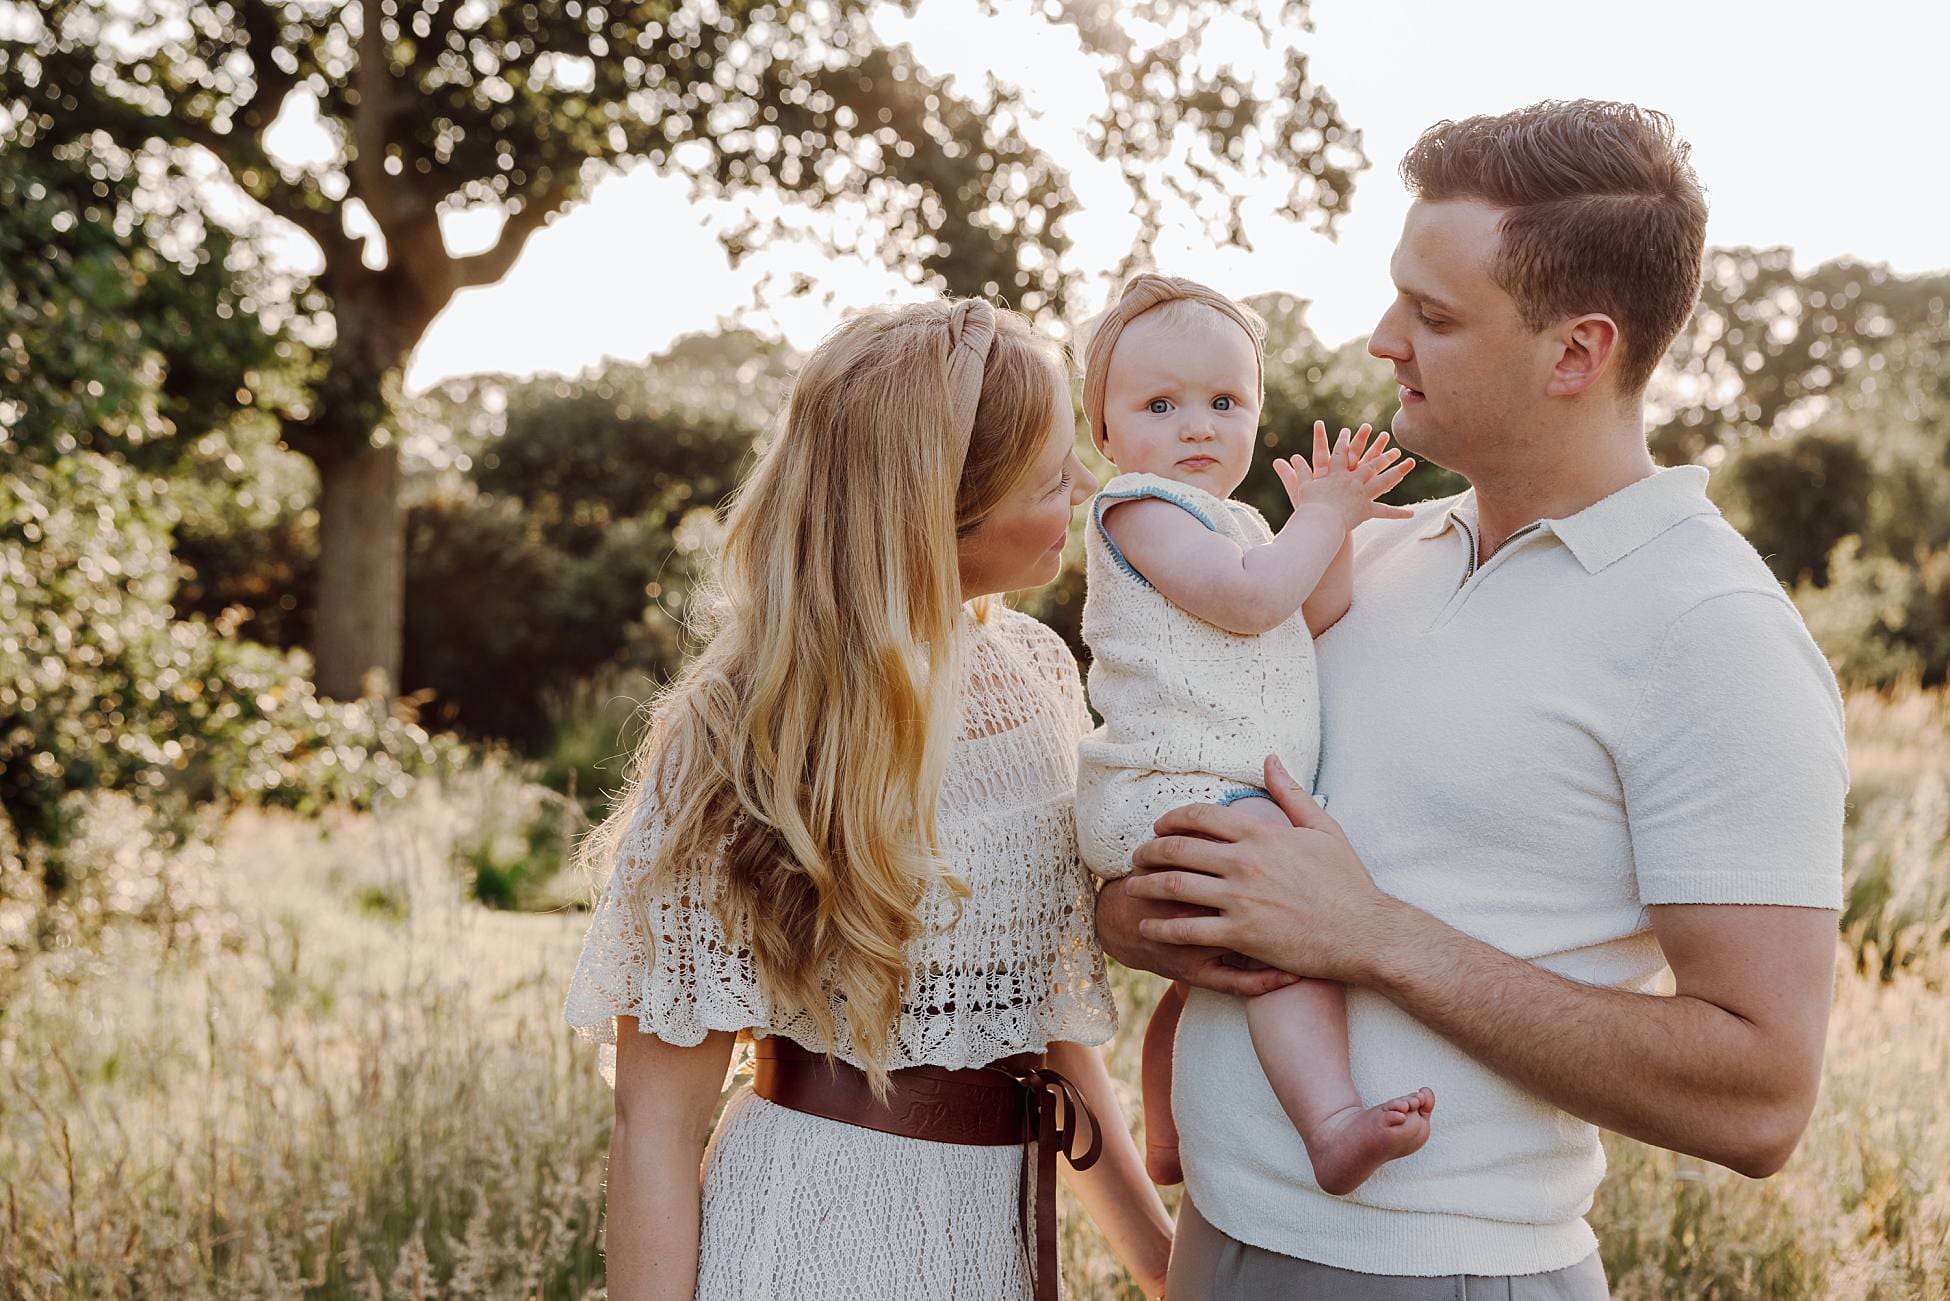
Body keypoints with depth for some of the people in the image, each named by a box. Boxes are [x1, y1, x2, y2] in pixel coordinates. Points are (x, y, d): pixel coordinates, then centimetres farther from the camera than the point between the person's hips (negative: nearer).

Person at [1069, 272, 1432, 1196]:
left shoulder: (1236, 523, 21)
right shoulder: (1138, 506, -8)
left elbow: (1314, 620, 22)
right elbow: (1248, 601, -20)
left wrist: (1332, 525, 7)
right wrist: (1323, 519, -8)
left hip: (1232, 798, 10)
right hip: (1164, 794, -10)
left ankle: (1166, 1145, 41)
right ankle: (1332, 1126, -43)